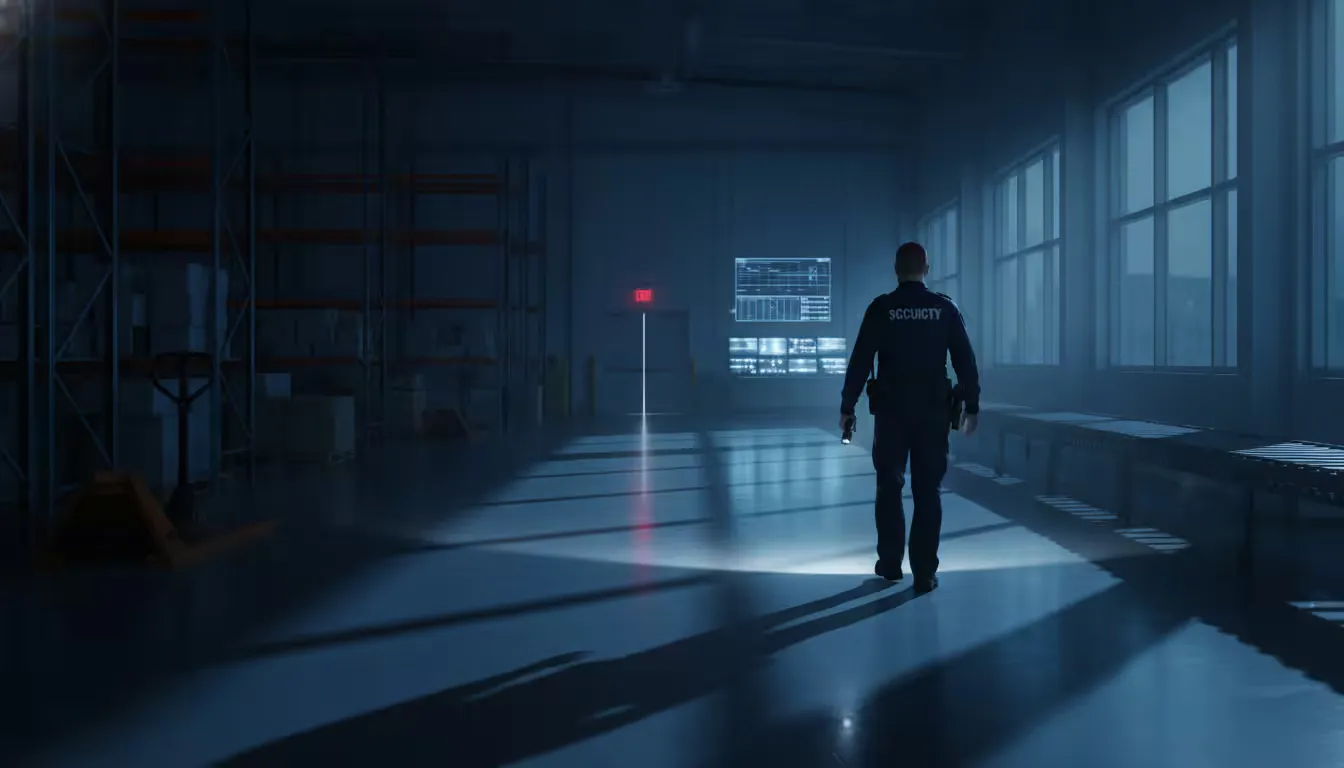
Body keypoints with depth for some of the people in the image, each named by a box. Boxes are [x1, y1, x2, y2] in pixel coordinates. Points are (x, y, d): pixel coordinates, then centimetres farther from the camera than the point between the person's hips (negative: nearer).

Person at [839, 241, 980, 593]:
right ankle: (925, 573, 4)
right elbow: (965, 361, 0)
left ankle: (890, 564, 19)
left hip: (891, 411, -1)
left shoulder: (881, 308, -5)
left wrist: (847, 407, 2)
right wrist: (972, 405, 9)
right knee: (927, 492, 5)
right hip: (933, 412, 1)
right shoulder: (945, 308, -1)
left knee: (889, 488, 13)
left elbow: (860, 361, -6)